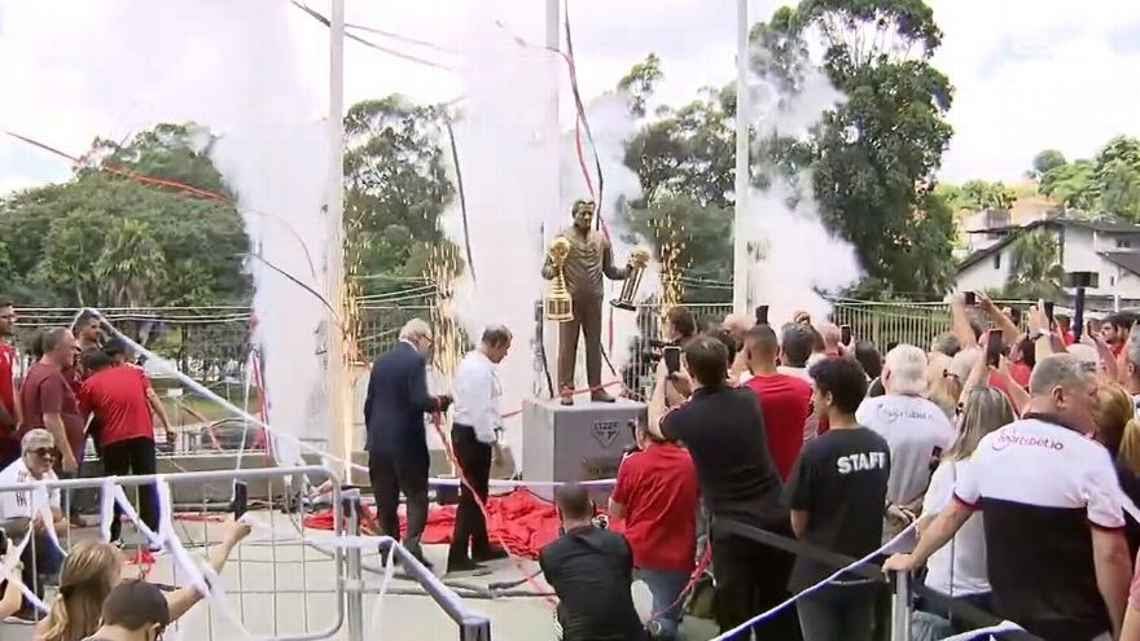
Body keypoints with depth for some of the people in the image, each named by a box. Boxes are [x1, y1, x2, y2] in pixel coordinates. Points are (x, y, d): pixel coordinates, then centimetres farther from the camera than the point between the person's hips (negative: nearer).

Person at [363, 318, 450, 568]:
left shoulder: (381, 361, 11)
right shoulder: (415, 360, -10)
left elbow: (369, 402, 13)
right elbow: (419, 400, -20)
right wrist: (439, 402, -2)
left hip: (379, 441, 6)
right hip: (407, 441, -6)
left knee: (386, 500, 11)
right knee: (416, 497, 3)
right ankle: (411, 546, -8)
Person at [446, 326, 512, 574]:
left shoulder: (470, 362, 12)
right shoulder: (481, 370, -20)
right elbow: (481, 411, -23)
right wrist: (492, 440, -18)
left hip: (464, 432, 10)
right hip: (473, 437, -10)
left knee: (477, 494, 20)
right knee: (471, 497, -5)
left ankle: (481, 547, 33)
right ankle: (458, 556, -3)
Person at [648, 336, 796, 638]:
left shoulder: (686, 417, -13)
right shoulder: (748, 399, -3)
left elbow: (655, 422, 13)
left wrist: (661, 378, 26)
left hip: (734, 526, -4)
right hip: (777, 516, 4)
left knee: (735, 617, 7)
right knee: (779, 613, 19)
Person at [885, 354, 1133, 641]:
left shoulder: (991, 444, 1)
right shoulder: (1090, 455, -14)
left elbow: (952, 515, 12)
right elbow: (1110, 553, -17)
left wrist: (912, 560, 26)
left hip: (1009, 617, 5)